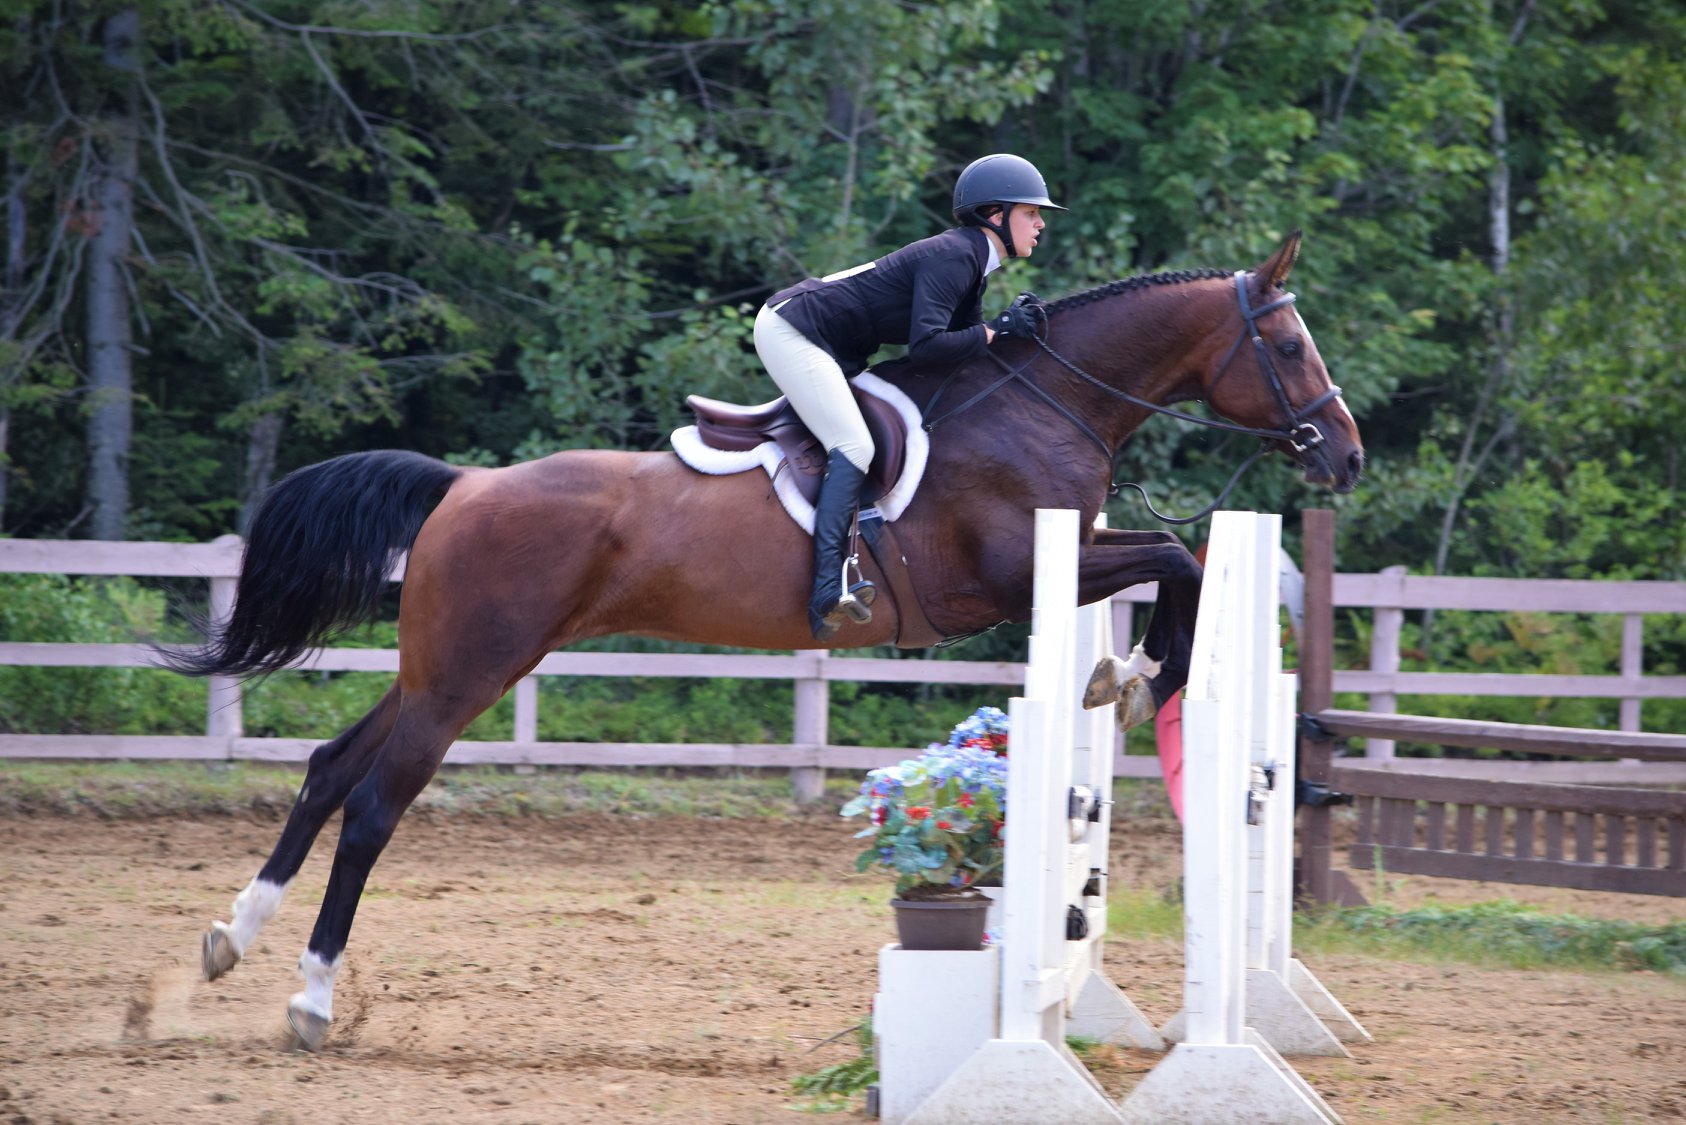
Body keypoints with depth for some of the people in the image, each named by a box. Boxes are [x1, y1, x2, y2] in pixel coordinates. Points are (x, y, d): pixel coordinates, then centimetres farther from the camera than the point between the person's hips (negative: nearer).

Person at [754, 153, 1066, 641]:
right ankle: (828, 589, -30)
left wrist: (1013, 324, -2)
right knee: (854, 447, -20)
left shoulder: (971, 262, 13)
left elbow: (964, 344, 12)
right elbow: (926, 345, -28)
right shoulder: (952, 257, -18)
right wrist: (997, 332, -18)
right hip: (792, 331, -11)